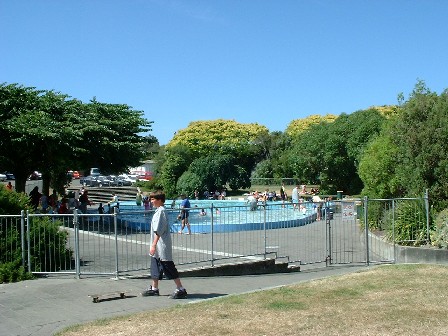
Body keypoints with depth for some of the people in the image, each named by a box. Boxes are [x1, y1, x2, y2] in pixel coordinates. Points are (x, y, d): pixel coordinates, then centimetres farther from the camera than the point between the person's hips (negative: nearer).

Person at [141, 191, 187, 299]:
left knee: (169, 267, -8)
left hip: (163, 246, -10)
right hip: (158, 246, 10)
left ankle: (181, 289, -4)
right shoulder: (159, 210, 14)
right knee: (155, 266, 17)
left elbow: (158, 231, -23)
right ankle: (154, 288, 28)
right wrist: (153, 245, 22)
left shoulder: (161, 211, -17)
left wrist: (154, 245, -24)